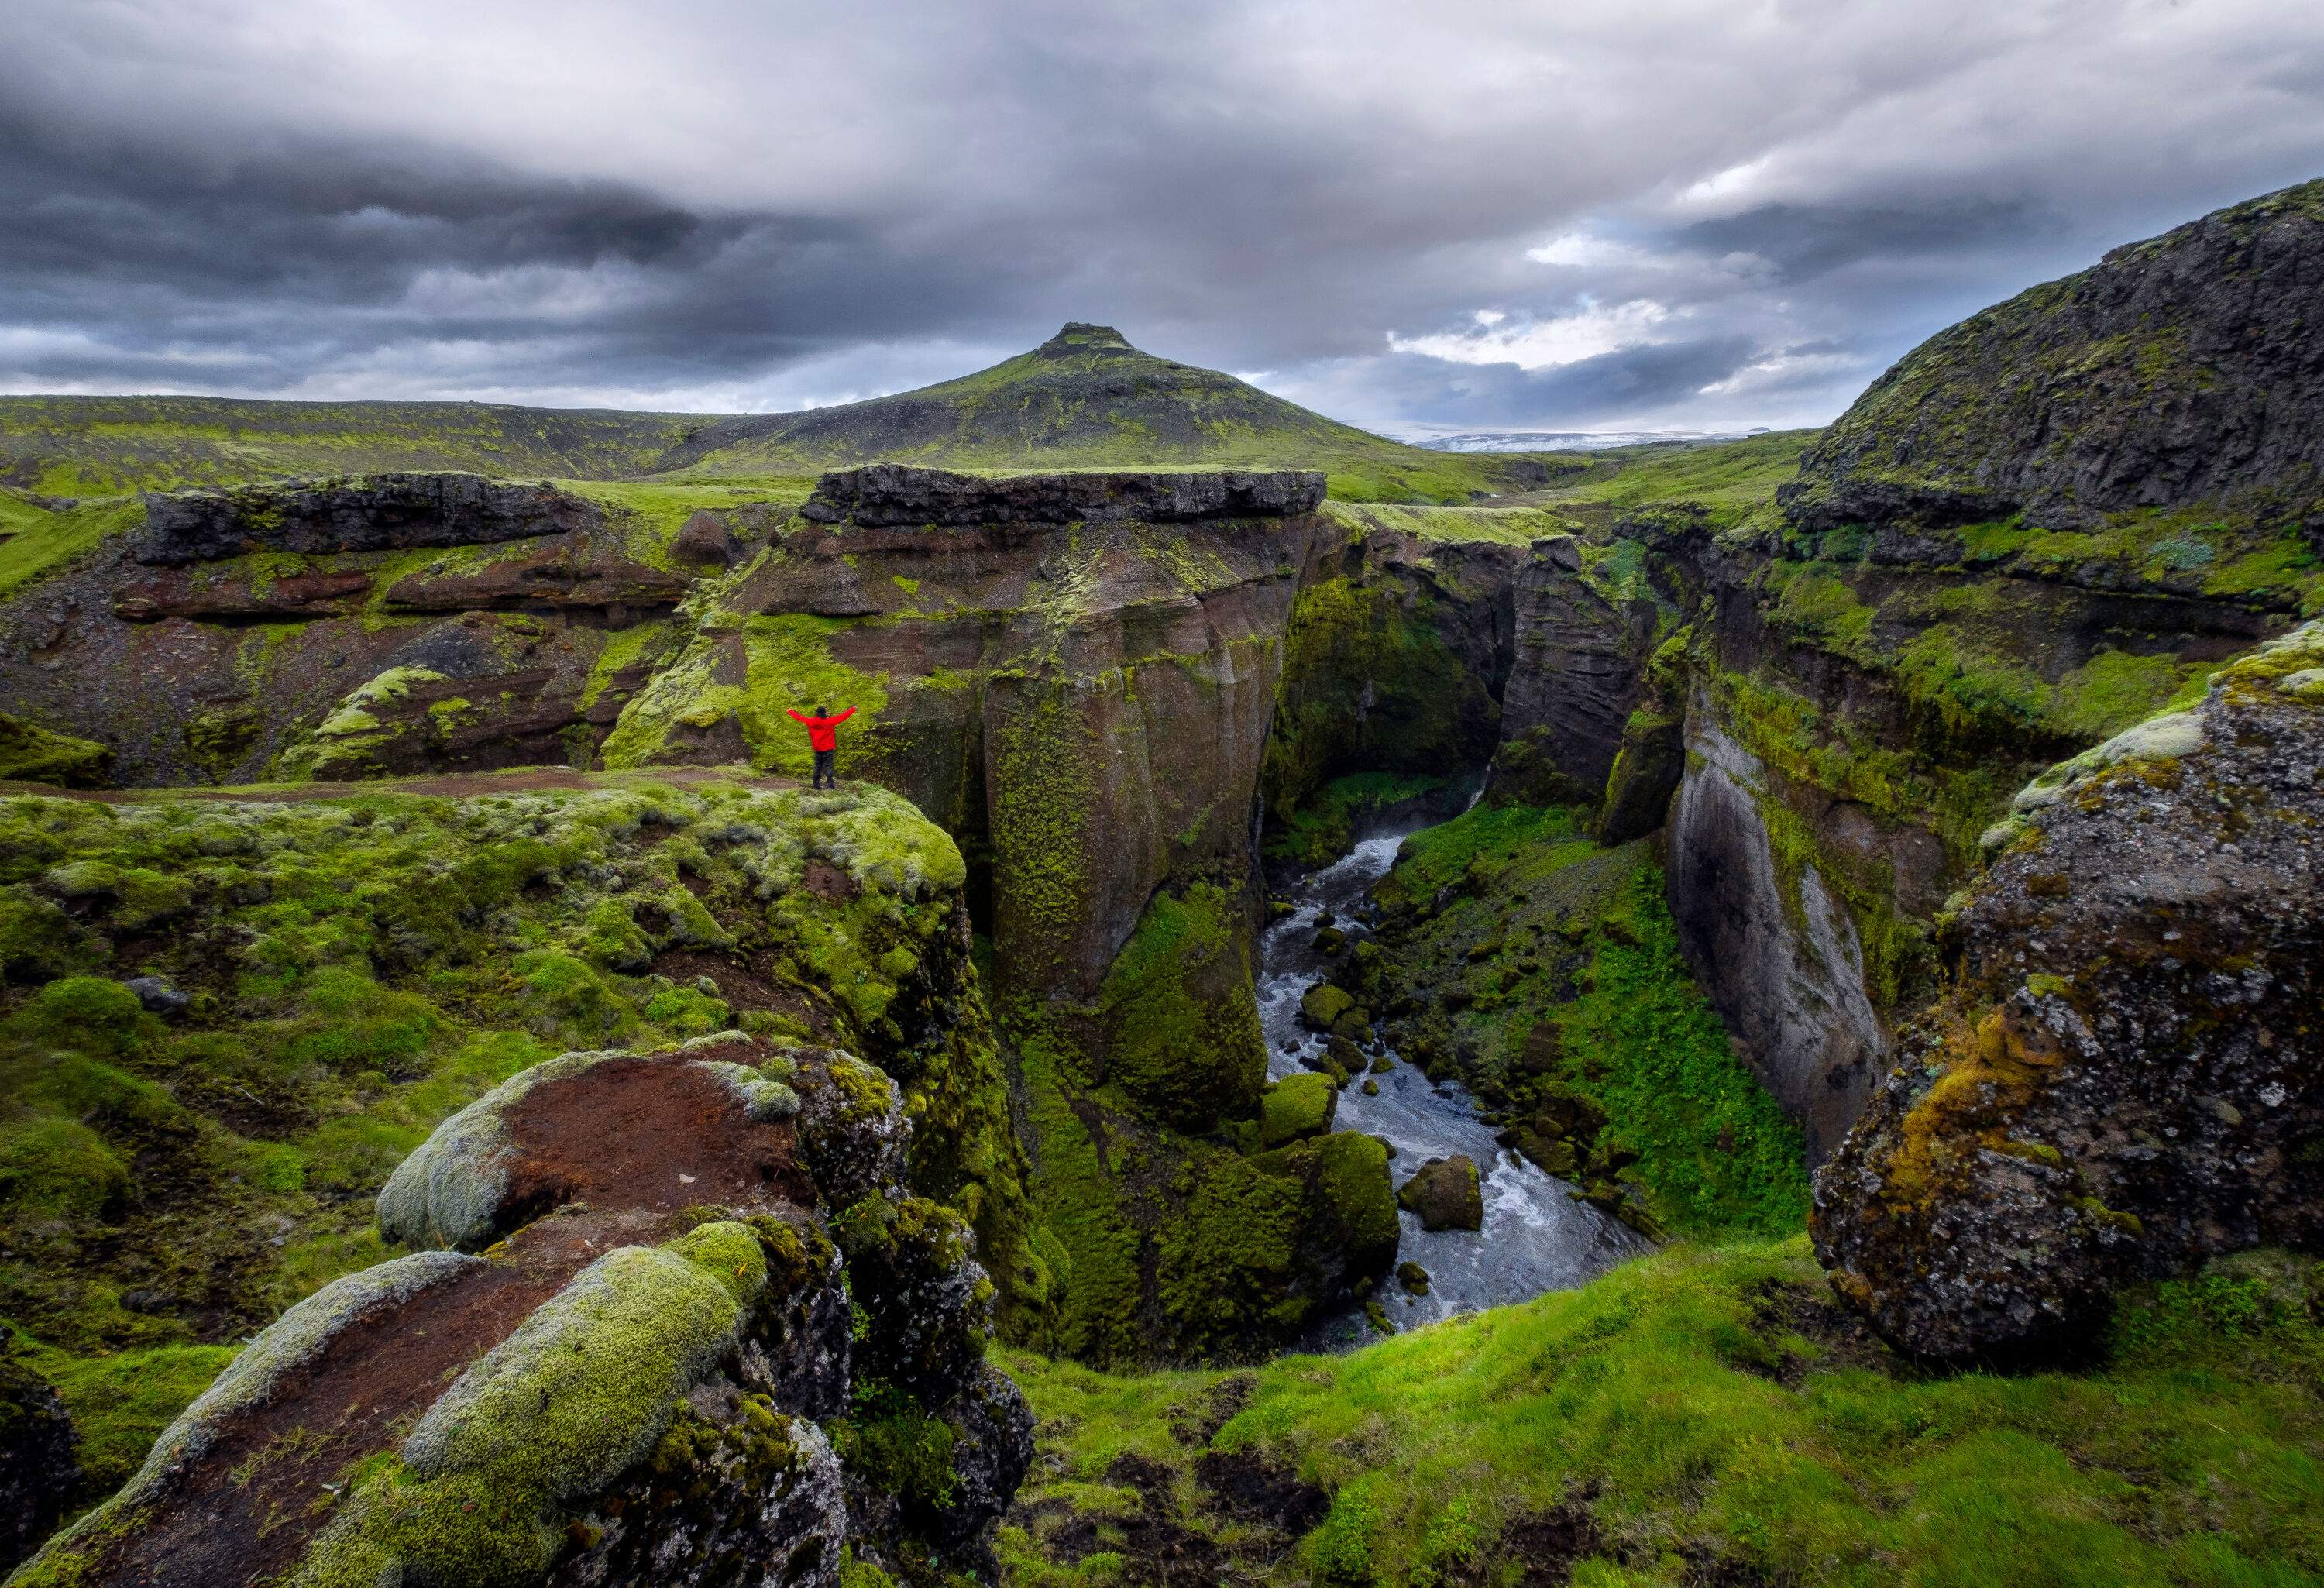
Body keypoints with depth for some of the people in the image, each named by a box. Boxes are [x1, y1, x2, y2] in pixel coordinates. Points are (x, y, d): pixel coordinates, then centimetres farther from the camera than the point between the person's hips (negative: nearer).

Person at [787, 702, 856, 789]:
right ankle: (830, 783, -13)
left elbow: (799, 718, 10)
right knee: (828, 766, -3)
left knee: (818, 766, 13)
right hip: (828, 749, -4)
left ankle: (817, 784, 12)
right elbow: (842, 717, -7)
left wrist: (791, 711, 27)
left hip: (817, 749, 4)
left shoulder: (811, 722, -2)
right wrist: (853, 709, 4)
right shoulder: (830, 721, -12)